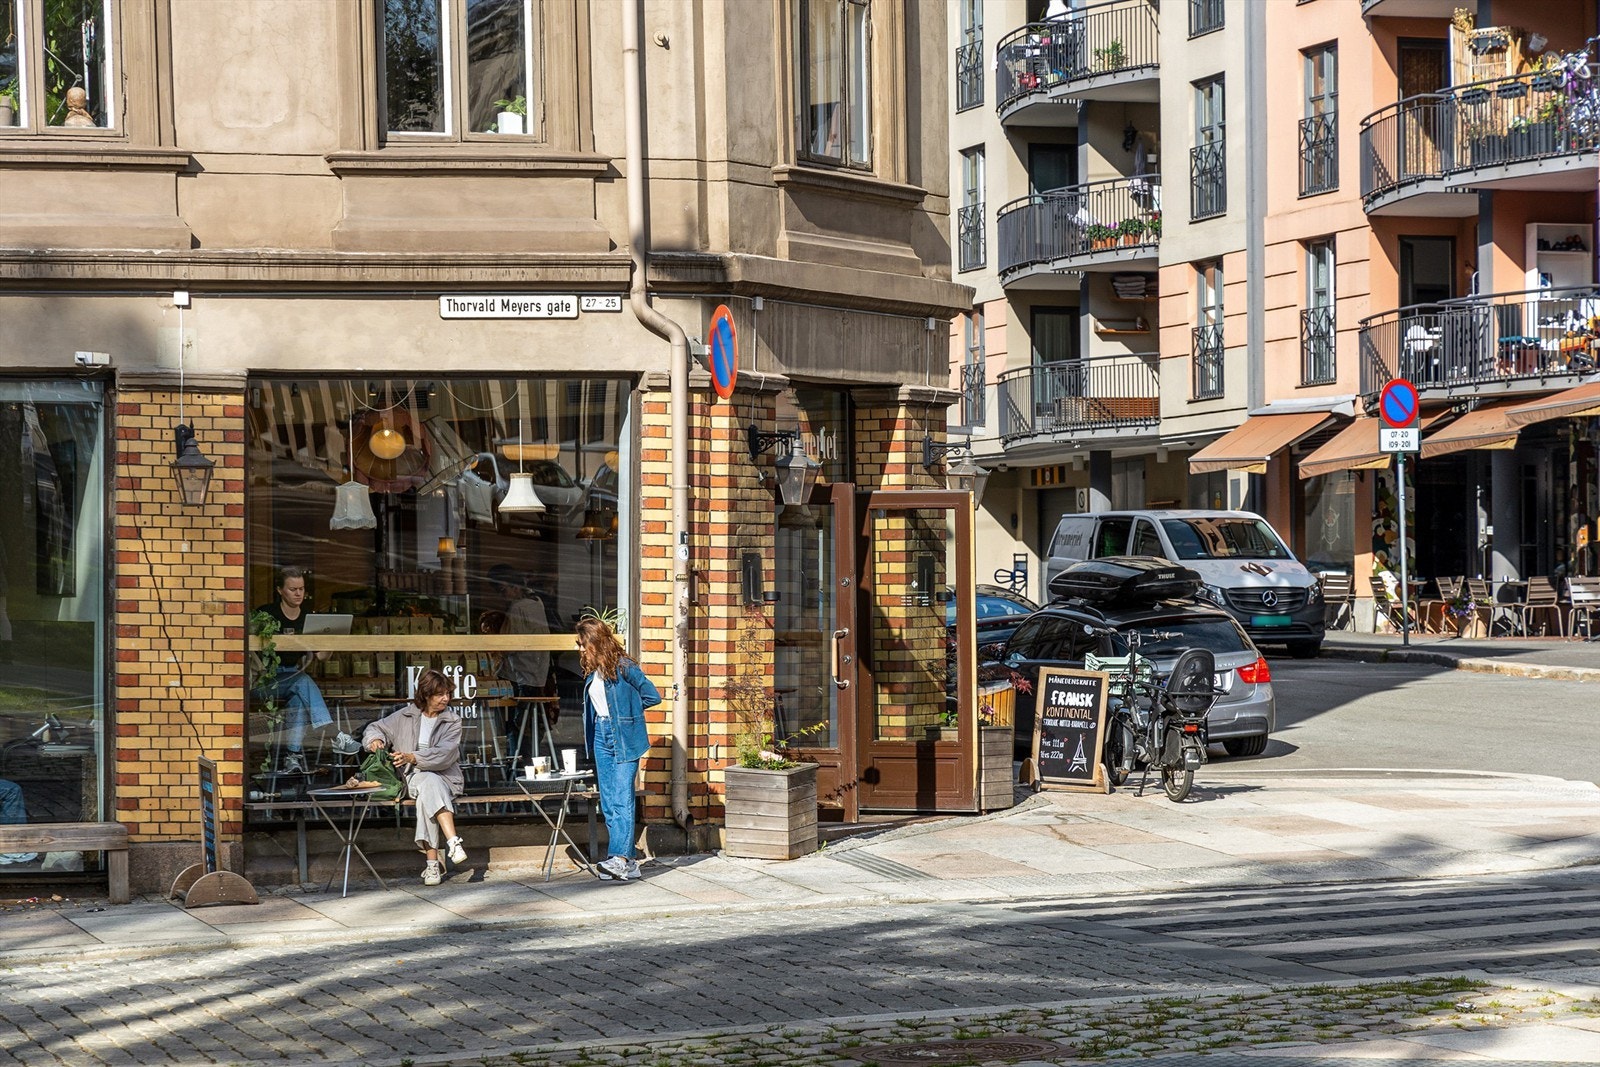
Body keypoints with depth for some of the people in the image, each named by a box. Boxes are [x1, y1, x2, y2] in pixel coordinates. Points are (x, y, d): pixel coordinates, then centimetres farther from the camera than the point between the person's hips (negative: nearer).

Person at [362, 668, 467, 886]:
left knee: (427, 795, -36)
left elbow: (445, 754, -10)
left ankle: (432, 863, -43)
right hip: (412, 777, 0)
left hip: (445, 777, 0)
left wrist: (413, 757, -23)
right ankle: (453, 842, -51)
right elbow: (376, 728, 19)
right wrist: (375, 739, -7)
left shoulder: (452, 721, 5)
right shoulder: (405, 716, 11)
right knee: (430, 783, -37)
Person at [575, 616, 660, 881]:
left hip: (624, 738, -8)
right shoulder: (592, 672, 11)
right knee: (607, 802, 5)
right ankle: (626, 862, 8)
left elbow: (652, 696, -8)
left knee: (622, 799, -14)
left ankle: (621, 858, -21)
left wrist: (624, 709, 0)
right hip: (601, 736, 8)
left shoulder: (623, 667, -10)